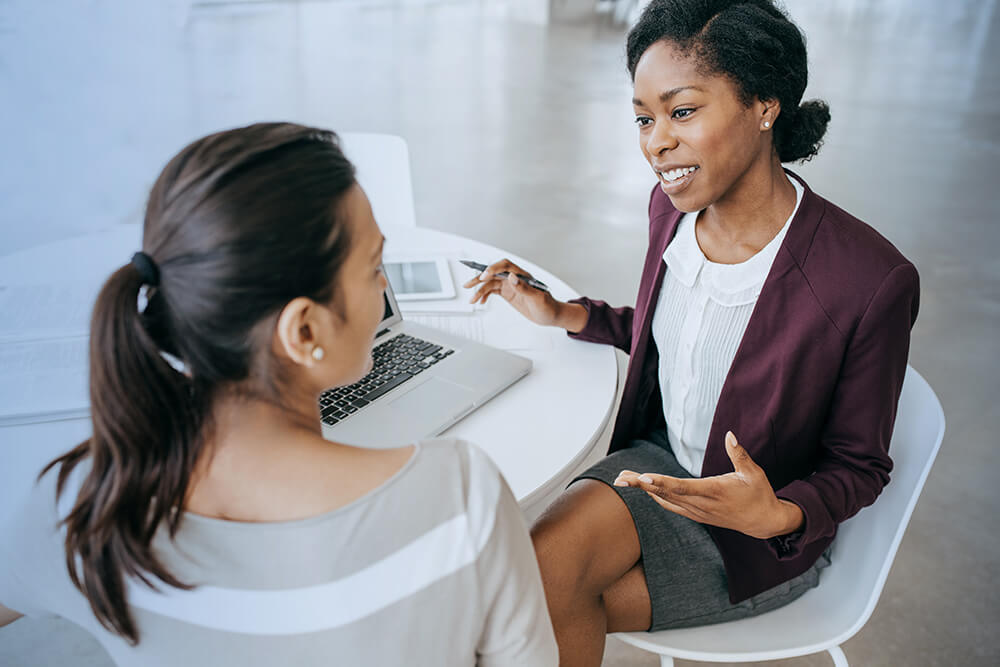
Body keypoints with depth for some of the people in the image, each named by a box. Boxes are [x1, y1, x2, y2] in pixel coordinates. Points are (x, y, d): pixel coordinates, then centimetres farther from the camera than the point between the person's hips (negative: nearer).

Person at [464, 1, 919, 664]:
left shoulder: (872, 280, -26)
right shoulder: (676, 205, -8)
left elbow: (860, 466, -12)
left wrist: (778, 514, -31)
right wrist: (563, 313, 4)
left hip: (765, 534, -4)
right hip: (663, 460, 5)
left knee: (545, 600, -17)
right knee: (544, 564, -22)